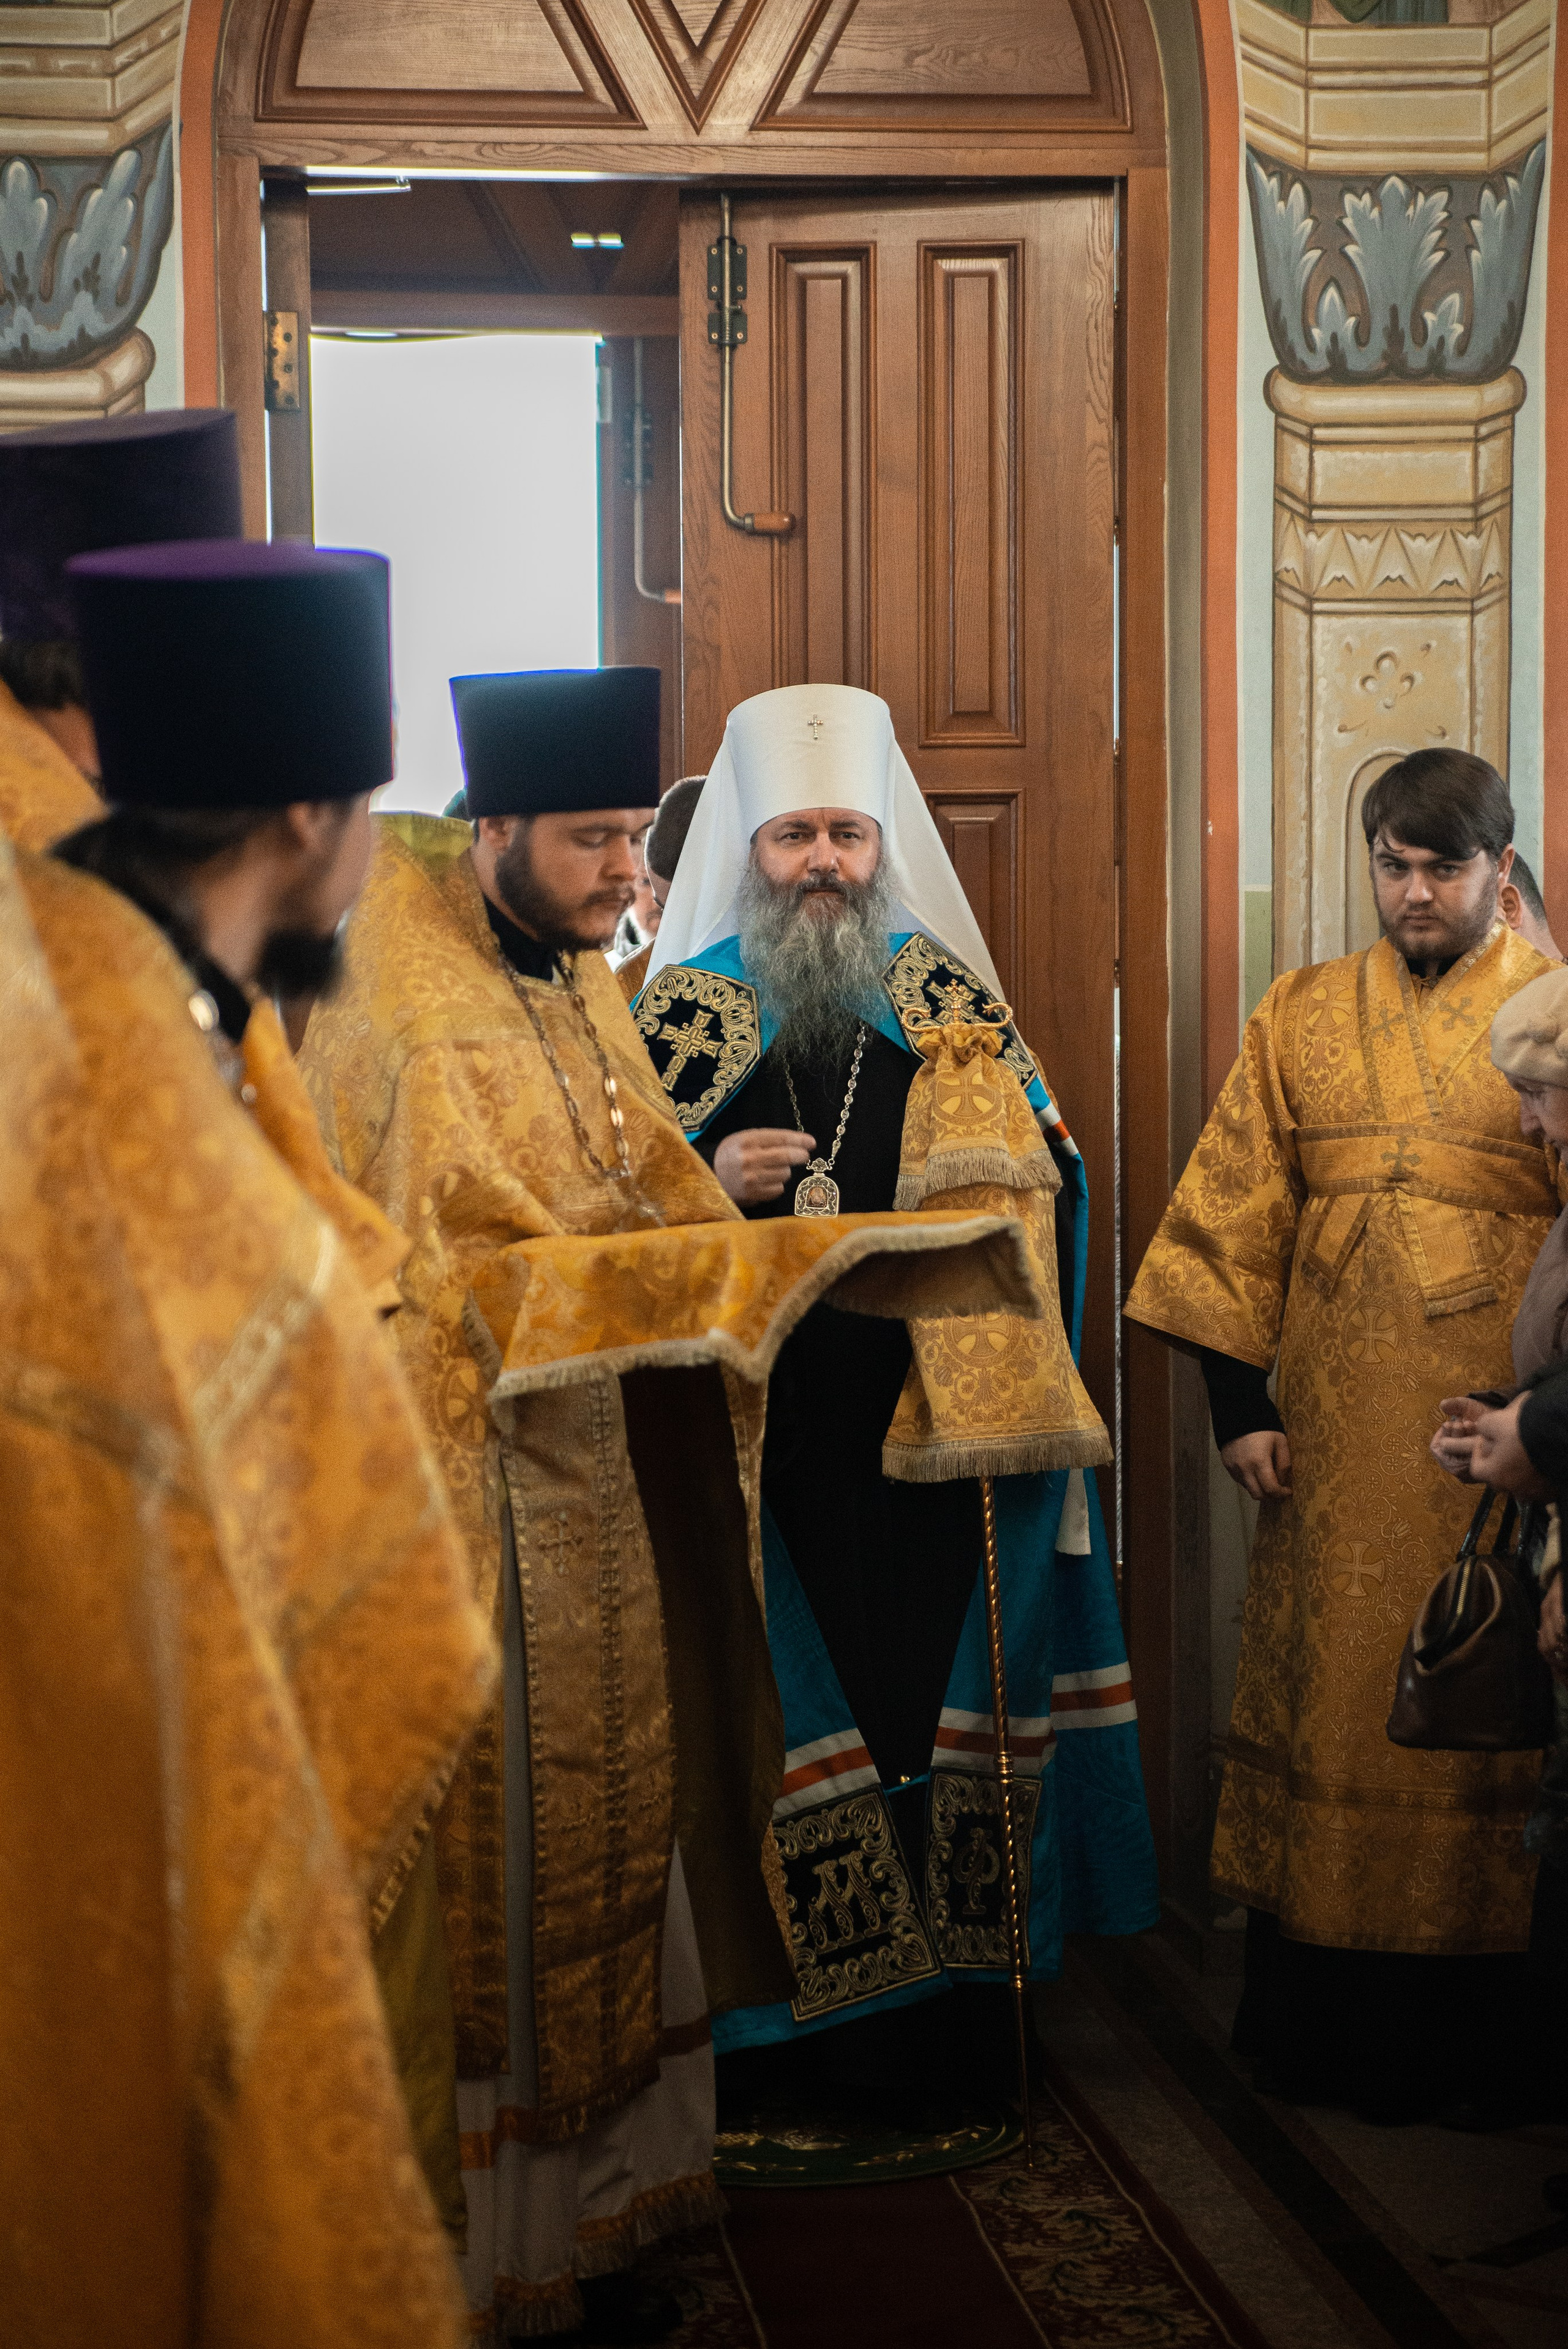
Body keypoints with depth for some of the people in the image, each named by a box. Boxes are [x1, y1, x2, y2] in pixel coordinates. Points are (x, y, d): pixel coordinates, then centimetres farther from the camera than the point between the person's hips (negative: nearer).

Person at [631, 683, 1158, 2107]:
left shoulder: (947, 994, 10)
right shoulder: (685, 1005, 7)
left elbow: (1052, 1171, 13)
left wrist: (1010, 1155, -9)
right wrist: (713, 1183, -12)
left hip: (944, 1408, 1)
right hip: (763, 1419, -1)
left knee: (949, 1665, 1)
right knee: (798, 1696, -1)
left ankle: (949, 1986, 11)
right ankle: (804, 2003, 9)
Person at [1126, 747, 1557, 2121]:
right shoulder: (1305, 1016, 9)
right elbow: (1237, 1210, 8)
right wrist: (1238, 1399, 1)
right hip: (1334, 1430, 3)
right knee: (1324, 1699, 8)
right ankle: (1313, 2023, 19)